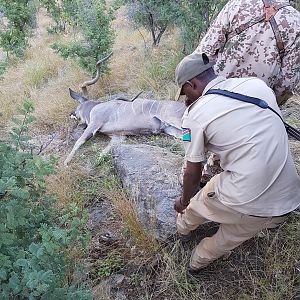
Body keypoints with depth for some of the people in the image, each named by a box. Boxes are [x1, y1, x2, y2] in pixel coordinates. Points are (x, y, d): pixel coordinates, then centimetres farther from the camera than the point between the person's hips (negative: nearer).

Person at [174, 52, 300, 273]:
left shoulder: (194, 114, -9)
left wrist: (184, 202, 18)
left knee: (197, 204, 28)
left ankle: (184, 228, 58)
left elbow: (193, 173, 0)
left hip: (246, 204, -4)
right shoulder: (257, 83, 3)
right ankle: (197, 263, 51)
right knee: (231, 238, 29)